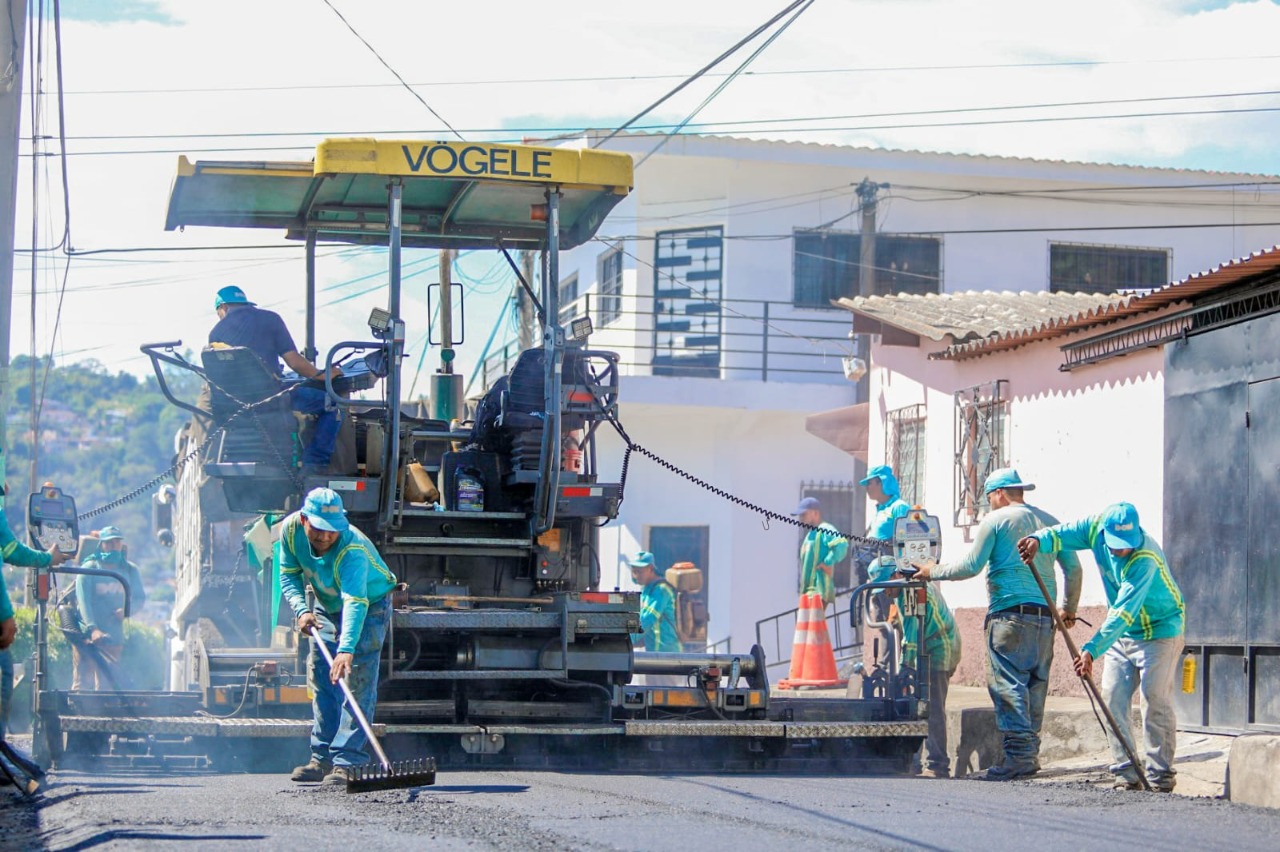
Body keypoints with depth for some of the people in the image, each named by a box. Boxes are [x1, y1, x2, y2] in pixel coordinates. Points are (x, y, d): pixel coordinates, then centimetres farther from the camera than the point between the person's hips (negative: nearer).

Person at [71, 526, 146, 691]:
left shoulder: (130, 570, 9)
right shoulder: (89, 568, -5)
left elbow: (140, 597, 10)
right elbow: (83, 600, -15)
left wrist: (127, 609, -14)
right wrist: (92, 628, -29)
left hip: (113, 637, 4)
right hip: (86, 636, -4)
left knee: (107, 685, 3)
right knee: (82, 683, -8)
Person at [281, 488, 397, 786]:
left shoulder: (352, 548, -40)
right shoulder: (291, 529, -22)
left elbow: (355, 602, -51)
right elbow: (289, 575, -6)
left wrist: (346, 650, -63)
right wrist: (301, 610, -24)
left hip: (370, 605, -6)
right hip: (327, 606, 6)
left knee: (356, 681, -16)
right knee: (320, 679, 4)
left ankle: (346, 763, -19)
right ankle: (323, 759, 11)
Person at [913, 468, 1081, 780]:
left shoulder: (995, 520, 0)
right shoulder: (1048, 521, 16)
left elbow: (971, 566, -2)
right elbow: (1073, 568, 15)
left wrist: (934, 572, 12)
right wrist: (1070, 609, 26)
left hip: (1010, 612, -6)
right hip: (1044, 616, 6)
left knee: (1007, 683, -8)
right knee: (1035, 684, 10)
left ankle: (1019, 753, -15)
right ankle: (1031, 751, 9)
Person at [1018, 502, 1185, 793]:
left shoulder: (1145, 559, -32)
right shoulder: (1097, 527, -13)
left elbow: (1123, 613, -37)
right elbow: (1065, 533, -7)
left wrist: (1092, 650, -43)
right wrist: (1039, 540, -32)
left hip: (1160, 630, -7)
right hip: (1122, 633, 7)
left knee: (1156, 700, -12)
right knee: (1112, 698, -1)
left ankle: (1160, 777, -5)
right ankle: (1126, 774, 2)